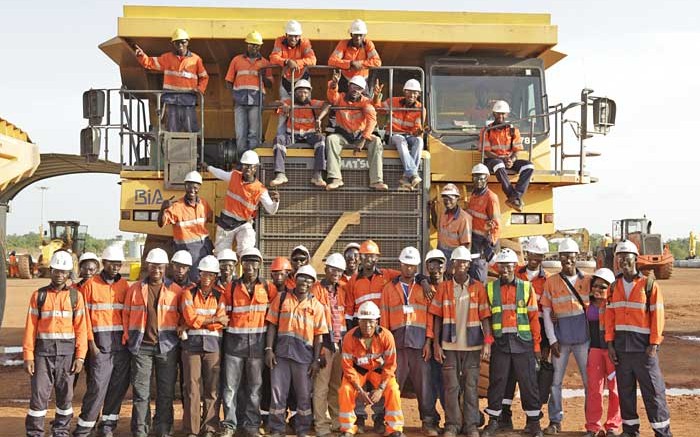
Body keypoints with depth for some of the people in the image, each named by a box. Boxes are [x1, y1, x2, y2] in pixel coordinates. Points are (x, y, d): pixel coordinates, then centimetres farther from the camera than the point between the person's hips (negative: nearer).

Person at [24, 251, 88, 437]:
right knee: (39, 394, -3)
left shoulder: (76, 296, 5)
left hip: (67, 351, 1)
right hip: (43, 351, -1)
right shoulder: (39, 295, 4)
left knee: (65, 394, 8)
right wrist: (28, 356, -4)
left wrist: (80, 356, -4)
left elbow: (81, 328, 2)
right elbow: (30, 327, 2)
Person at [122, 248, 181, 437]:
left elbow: (181, 315, 10)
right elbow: (126, 314, 10)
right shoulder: (135, 289, 7)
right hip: (141, 347, 0)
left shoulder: (174, 290, 5)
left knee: (166, 391, 5)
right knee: (140, 391, 1)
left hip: (167, 347, 0)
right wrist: (128, 337, 4)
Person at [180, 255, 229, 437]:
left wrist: (199, 321, -8)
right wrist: (214, 319, -5)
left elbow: (221, 324, -2)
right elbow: (190, 318, -8)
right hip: (191, 344, -2)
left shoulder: (219, 297, 10)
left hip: (213, 345, 2)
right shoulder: (188, 293, 5)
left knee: (212, 389, 1)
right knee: (192, 388, -2)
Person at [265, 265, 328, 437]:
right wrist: (269, 349, -5)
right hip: (281, 353, 0)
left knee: (304, 395, 7)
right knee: (278, 392, 2)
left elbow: (318, 335, 4)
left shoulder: (316, 306, 6)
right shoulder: (281, 298, 6)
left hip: (304, 355, 0)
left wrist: (316, 360, -2)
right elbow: (272, 325, 4)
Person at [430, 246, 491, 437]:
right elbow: (437, 317, 5)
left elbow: (485, 316, 0)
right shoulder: (443, 287, 4)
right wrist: (436, 343, -1)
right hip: (449, 344, 0)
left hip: (472, 344, 0)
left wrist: (487, 341, -9)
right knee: (451, 386, 2)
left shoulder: (478, 287, 3)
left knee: (471, 386, 3)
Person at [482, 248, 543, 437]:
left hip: (524, 342, -1)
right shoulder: (490, 288, 7)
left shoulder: (526, 287, 5)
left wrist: (536, 345, 1)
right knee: (497, 381, 4)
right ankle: (493, 421, 14)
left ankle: (533, 421, 12)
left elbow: (533, 318, 4)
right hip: (500, 342, 1)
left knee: (529, 382, 2)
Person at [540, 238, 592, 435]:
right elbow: (546, 312, 3)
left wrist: (595, 335, 1)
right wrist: (552, 340, -2)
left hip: (583, 338, 0)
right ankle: (555, 421, 13)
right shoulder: (551, 282, 4)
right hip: (561, 339, 0)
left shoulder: (588, 281, 5)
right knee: (555, 381, 3)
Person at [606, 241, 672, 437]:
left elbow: (657, 316, -6)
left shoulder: (649, 285, -4)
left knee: (653, 391, -2)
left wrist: (654, 344, -11)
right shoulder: (614, 287, 10)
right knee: (625, 390, 10)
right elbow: (609, 315, 8)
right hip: (621, 346, 4)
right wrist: (610, 343, 1)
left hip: (643, 346, -4)